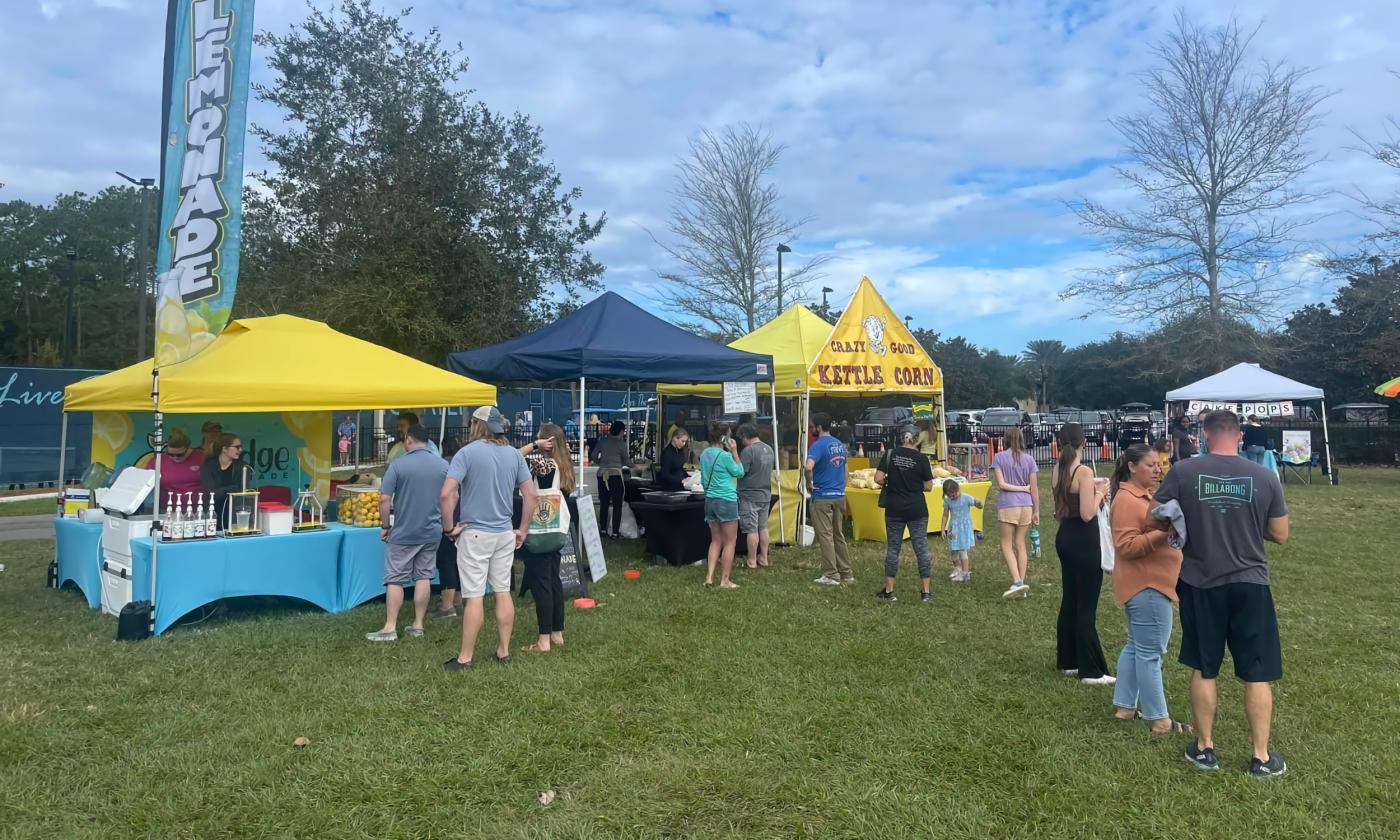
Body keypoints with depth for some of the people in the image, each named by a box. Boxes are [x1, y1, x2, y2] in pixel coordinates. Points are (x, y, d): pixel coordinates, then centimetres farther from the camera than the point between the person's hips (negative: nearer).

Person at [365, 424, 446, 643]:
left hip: (403, 533, -4)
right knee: (423, 577, 10)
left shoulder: (398, 465, -10)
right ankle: (418, 625, 14)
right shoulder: (443, 466, 2)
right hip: (432, 532, 4)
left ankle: (390, 628, 5)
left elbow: (384, 499, -12)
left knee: (395, 579, 3)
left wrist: (385, 526, -1)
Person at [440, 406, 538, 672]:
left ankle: (465, 658, 9)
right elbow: (531, 494, 4)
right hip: (505, 534, 5)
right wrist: (523, 529, 11)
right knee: (503, 592, 11)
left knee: (474, 597, 0)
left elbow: (447, 494, -20)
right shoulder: (515, 455, 4)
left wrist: (450, 527, -8)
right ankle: (503, 651, 19)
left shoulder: (467, 453, -11)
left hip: (474, 534, -5)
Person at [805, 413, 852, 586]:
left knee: (825, 536, 0)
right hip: (840, 495, 7)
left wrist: (809, 484, -15)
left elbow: (808, 467, -30)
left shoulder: (818, 445, -14)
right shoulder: (840, 445, 11)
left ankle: (831, 575, 2)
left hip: (822, 497, -7)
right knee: (838, 535, 14)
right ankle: (846, 573, 18)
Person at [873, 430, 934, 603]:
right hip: (917, 510, -1)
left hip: (894, 509, 1)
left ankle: (889, 592, 13)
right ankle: (925, 592, 10)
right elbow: (928, 487, -2)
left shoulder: (890, 454, -3)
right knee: (921, 548, 7)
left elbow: (878, 478, -7)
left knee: (892, 548, 9)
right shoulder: (921, 458, -6)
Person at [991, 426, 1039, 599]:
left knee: (1007, 545, 4)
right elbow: (1034, 487, 5)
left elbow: (1001, 484, -10)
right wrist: (1036, 511, 10)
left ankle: (1017, 582, -10)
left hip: (1007, 506, -3)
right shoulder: (1029, 459, 4)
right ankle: (1022, 583, 14)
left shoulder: (999, 458, -3)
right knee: (1020, 543, 12)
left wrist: (1021, 488, -1)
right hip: (1026, 505, 4)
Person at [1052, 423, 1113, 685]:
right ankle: (1091, 671, 6)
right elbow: (1087, 514, -21)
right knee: (1086, 607, -2)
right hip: (1083, 541, -8)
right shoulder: (1084, 471, -18)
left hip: (1065, 537, 8)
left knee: (1069, 601, 16)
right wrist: (1099, 493, -6)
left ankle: (1068, 661, 26)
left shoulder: (1058, 470, 6)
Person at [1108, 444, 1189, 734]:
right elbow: (1126, 546, -24)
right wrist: (1164, 533, -31)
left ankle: (1124, 706, 27)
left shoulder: (1142, 495, 14)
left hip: (1147, 583, 11)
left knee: (1136, 646, 17)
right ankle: (1158, 720, 4)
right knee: (1150, 653, -4)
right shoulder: (1126, 500, -18)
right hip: (1146, 586, -11)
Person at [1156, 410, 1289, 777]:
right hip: (1250, 584, 0)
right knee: (1258, 675, 12)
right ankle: (1261, 757, 20)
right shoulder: (1265, 477, -5)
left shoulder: (1183, 472, -9)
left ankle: (1204, 749, 23)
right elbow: (1280, 535, 2)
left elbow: (1156, 522, -5)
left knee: (1203, 671, 13)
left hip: (1200, 585, 0)